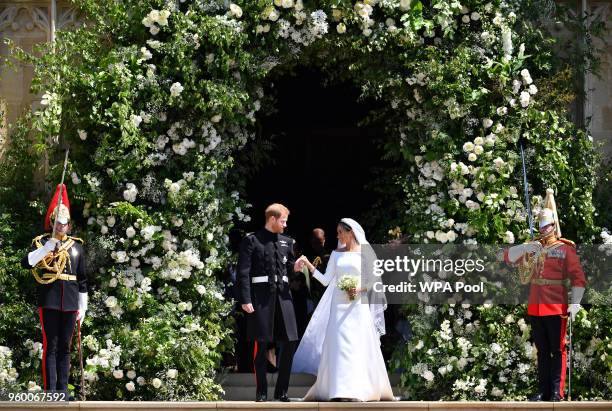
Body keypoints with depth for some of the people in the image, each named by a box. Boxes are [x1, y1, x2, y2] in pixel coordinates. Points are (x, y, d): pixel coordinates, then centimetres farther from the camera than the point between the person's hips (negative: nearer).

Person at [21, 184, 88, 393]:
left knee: (65, 347, 6)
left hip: (70, 302, 3)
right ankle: (50, 392, -4)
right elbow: (26, 263, -14)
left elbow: (82, 279, 14)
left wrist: (83, 307, 12)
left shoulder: (77, 246, 12)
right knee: (50, 346, -4)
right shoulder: (41, 242, 4)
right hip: (49, 301, -3)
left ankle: (62, 391, 10)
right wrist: (47, 248, -25)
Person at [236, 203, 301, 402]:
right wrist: (245, 300, -13)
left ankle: (281, 390, 12)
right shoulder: (251, 241, -1)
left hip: (283, 295, 5)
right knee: (261, 345, 0)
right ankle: (261, 392, 7)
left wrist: (295, 266, 0)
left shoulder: (286, 242, 16)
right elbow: (243, 272, -6)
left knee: (289, 343, 0)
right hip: (261, 296, -5)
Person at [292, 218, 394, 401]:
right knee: (338, 345, -3)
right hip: (339, 304, 3)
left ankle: (360, 388, -1)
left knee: (359, 345, -5)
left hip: (358, 305, -3)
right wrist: (309, 265, 0)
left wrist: (361, 288, -15)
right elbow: (326, 280, 8)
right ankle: (339, 388, -2)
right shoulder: (336, 253, 12)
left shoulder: (365, 252, 1)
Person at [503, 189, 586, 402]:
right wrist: (526, 248, -12)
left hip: (557, 309, -5)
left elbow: (578, 278, -7)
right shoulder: (533, 248, 12)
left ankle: (557, 393, -1)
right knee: (542, 351, 10)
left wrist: (575, 304, -17)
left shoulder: (565, 248, -3)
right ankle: (543, 391, 14)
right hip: (535, 309, 5)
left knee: (557, 351, -1)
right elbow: (508, 256, 7)